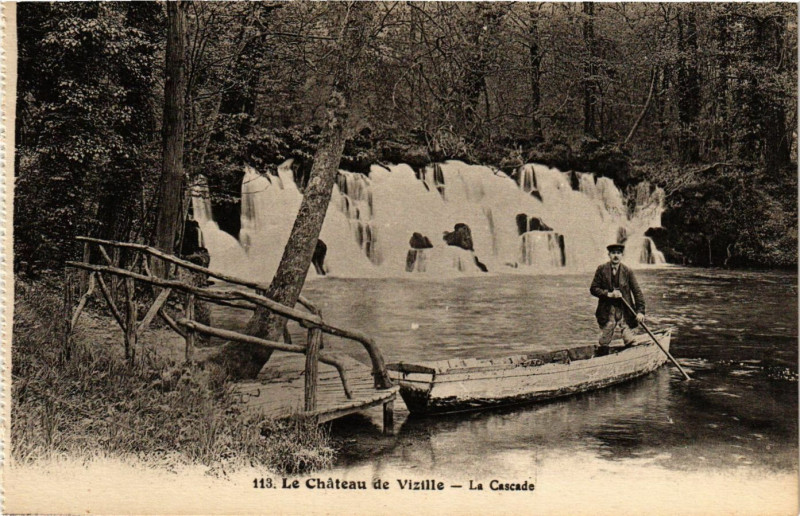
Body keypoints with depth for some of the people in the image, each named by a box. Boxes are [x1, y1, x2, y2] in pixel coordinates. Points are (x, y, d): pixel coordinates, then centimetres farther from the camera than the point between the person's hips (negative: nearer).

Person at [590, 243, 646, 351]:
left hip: (625, 311, 0)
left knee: (631, 341, -7)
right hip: (607, 311, 0)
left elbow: (637, 292, -2)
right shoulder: (601, 270, 0)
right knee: (604, 344, 2)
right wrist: (609, 294, -15)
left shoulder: (628, 272, 0)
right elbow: (593, 289, 0)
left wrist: (640, 311, -12)